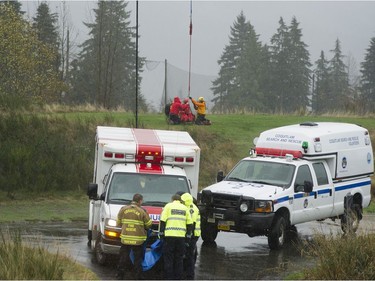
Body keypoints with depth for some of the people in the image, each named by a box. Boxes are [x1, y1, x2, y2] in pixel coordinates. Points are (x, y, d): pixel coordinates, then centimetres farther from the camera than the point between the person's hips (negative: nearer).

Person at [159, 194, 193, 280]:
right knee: (179, 259, 10)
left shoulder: (168, 206, 6)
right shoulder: (185, 208, 14)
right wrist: (188, 236, 14)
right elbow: (190, 224, 10)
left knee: (168, 259, 3)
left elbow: (163, 221, -3)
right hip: (181, 236, 3)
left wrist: (161, 233, 1)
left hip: (169, 235, -3)